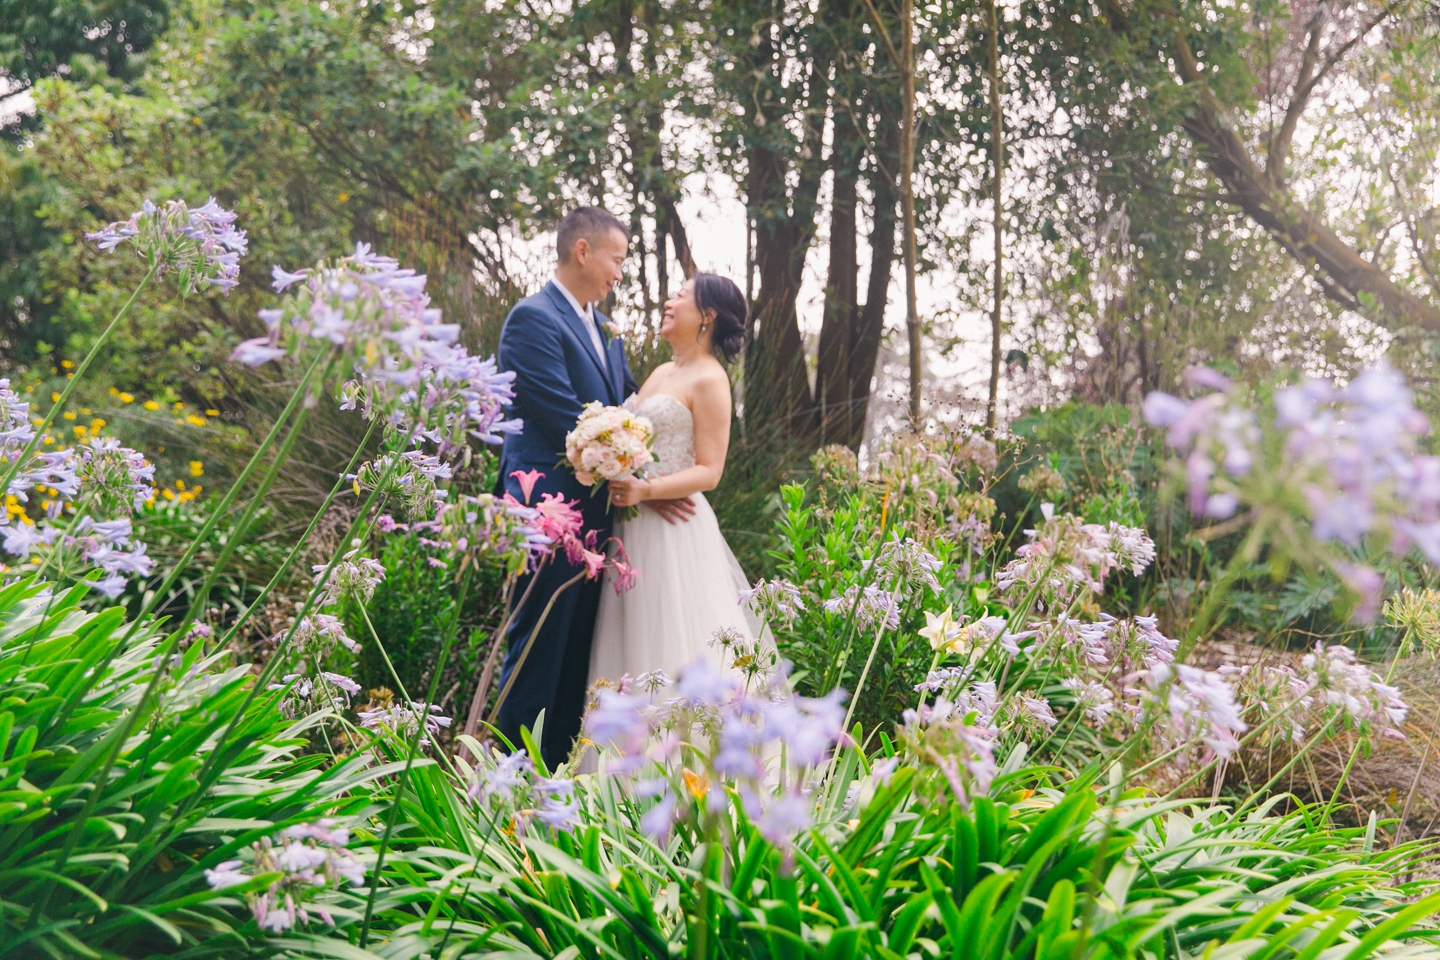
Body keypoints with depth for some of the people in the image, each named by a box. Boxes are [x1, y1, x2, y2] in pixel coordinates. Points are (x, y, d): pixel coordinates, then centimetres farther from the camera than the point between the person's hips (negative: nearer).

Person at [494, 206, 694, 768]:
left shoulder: (604, 328, 18)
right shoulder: (534, 318, -10)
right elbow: (565, 420, -16)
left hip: (597, 509, 9)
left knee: (578, 651, 13)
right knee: (541, 645, -4)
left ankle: (562, 767, 22)